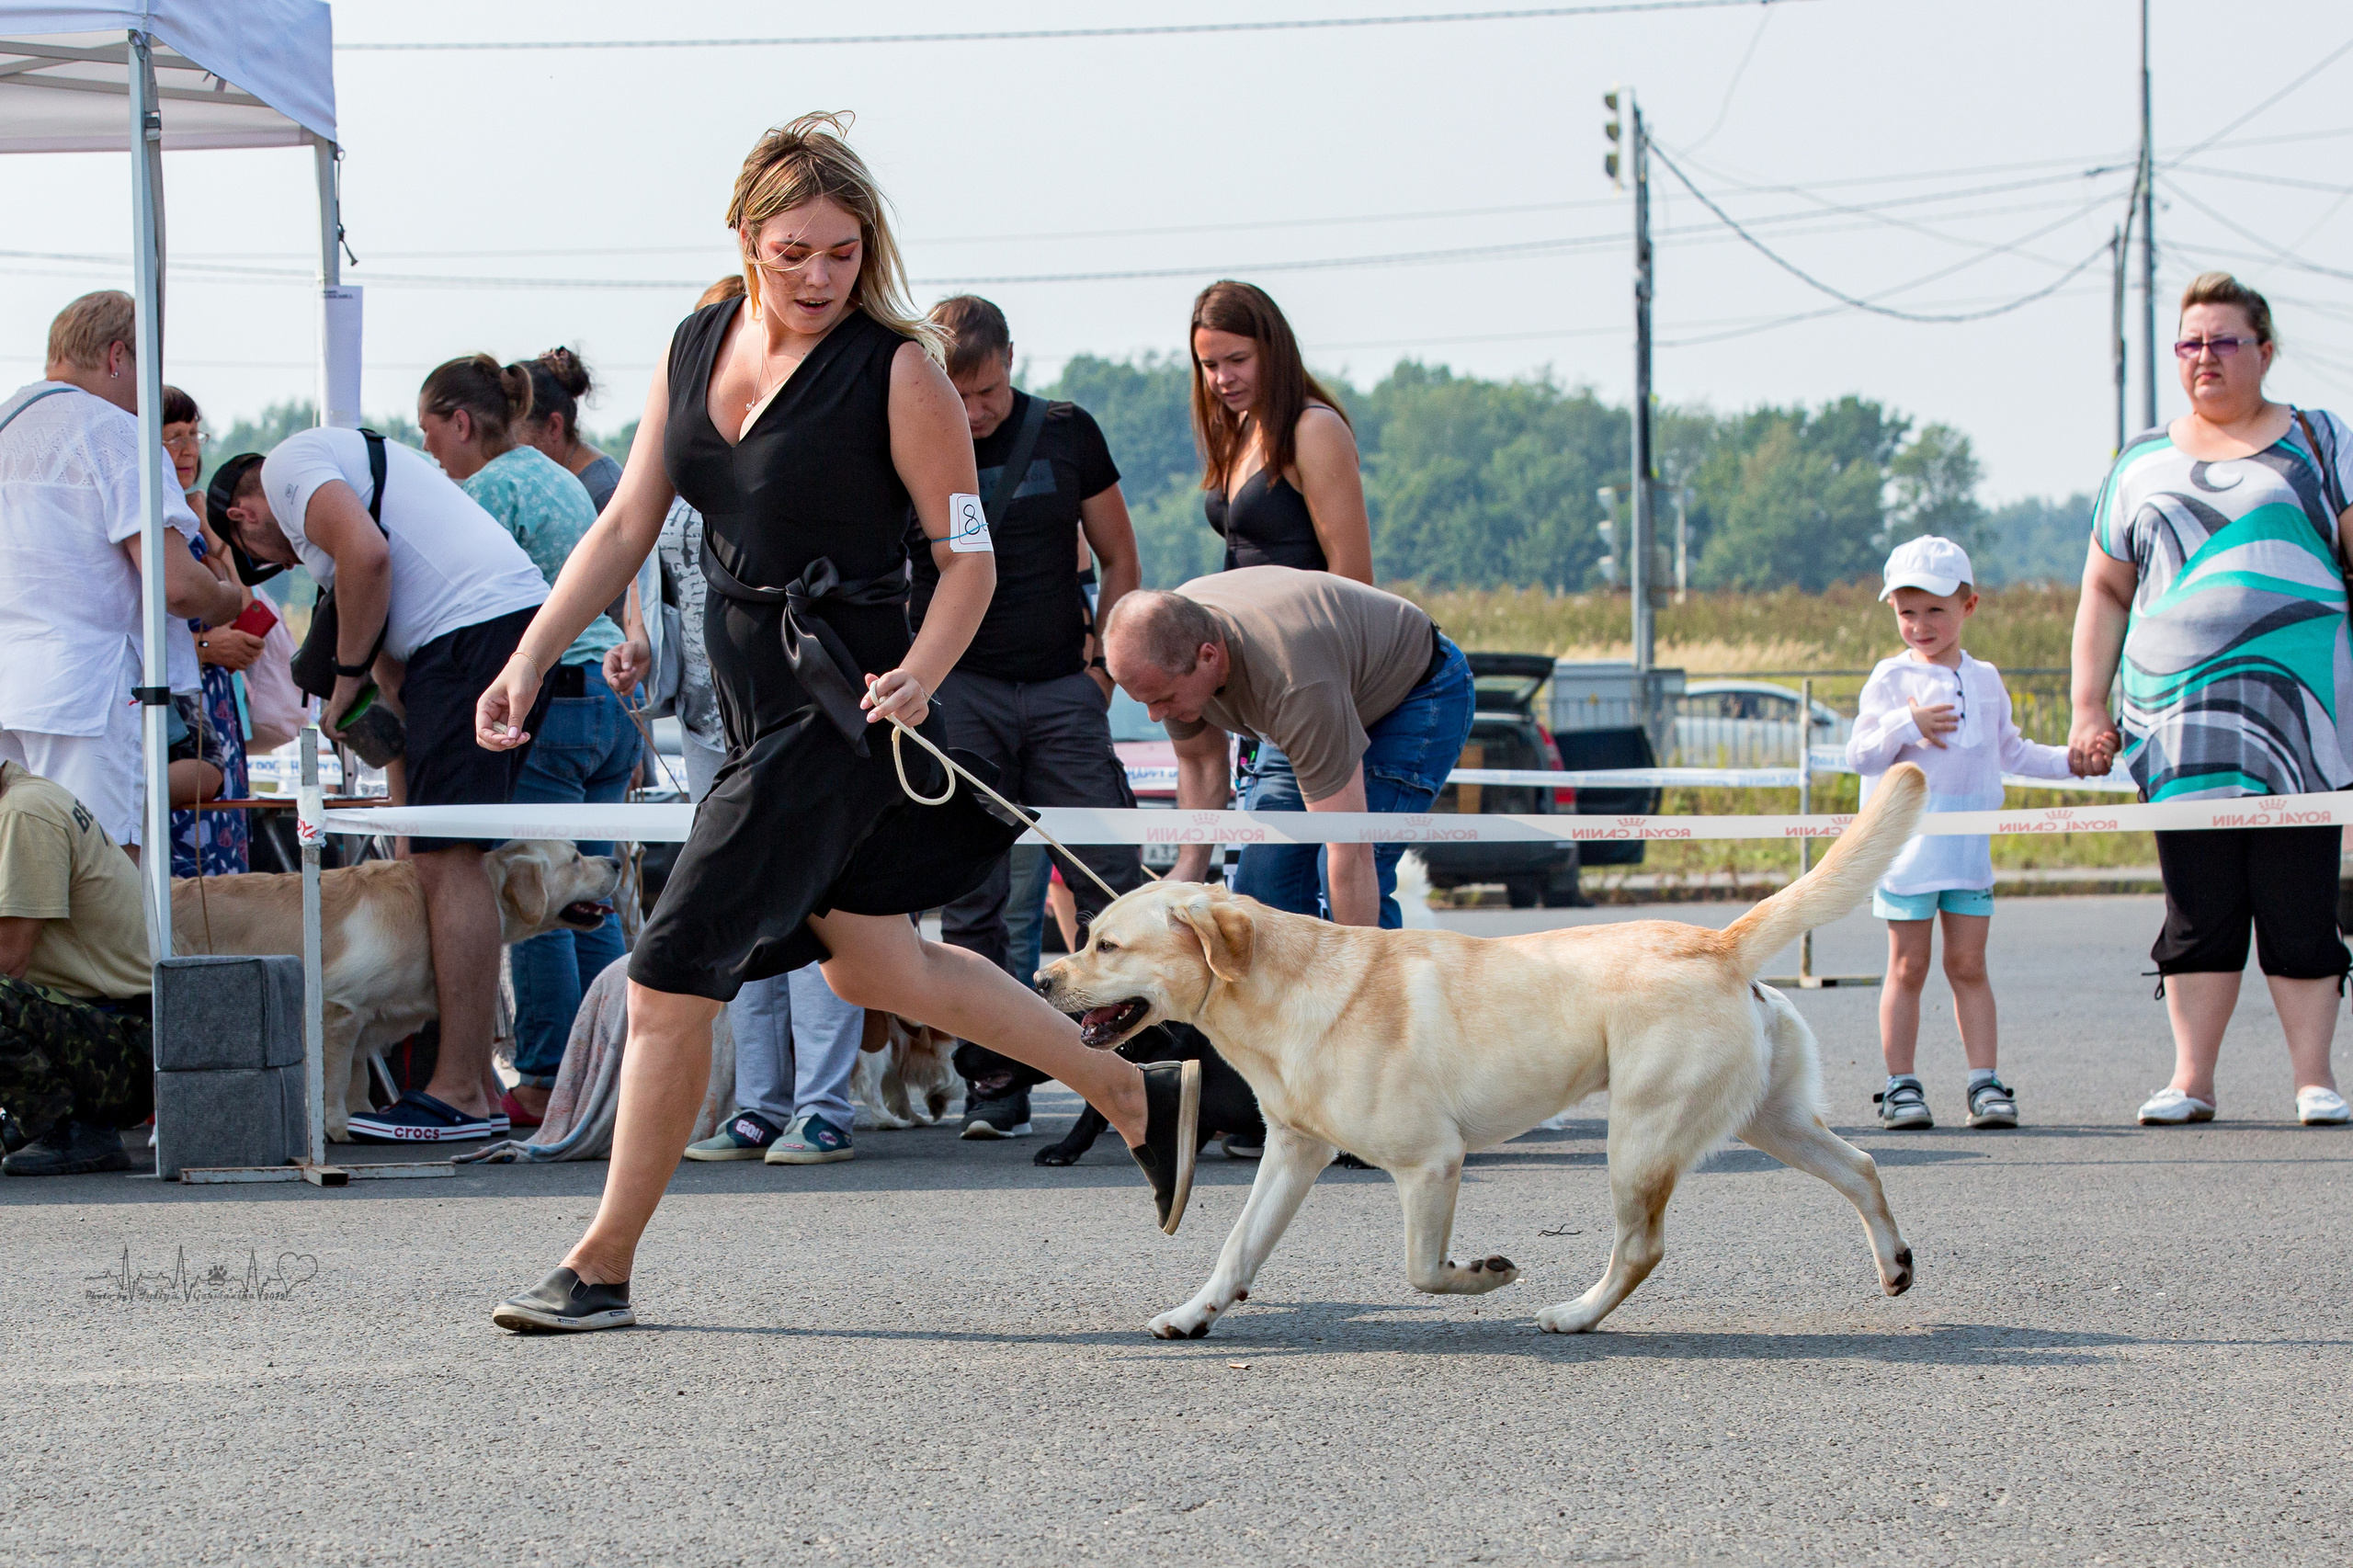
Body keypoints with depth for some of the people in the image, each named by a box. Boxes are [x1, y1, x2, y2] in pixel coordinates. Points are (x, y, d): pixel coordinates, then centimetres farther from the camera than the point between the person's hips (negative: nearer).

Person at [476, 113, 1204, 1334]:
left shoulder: (898, 371, -12)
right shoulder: (696, 349, 6)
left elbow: (971, 559, -9)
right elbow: (625, 526, 9)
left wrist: (916, 676, -26)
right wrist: (530, 659, -1)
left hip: (835, 707, -8)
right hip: (748, 693, 8)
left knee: (670, 976, -9)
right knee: (873, 968, 18)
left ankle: (602, 1269, 1)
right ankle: (1142, 1099, 32)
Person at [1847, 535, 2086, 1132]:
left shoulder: (1985, 680, 13)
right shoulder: (1891, 679, 0)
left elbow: (2011, 751, 25)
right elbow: (1859, 756, -6)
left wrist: (2070, 760, 16)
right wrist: (1908, 725, -20)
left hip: (1969, 846, 3)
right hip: (1908, 844, -3)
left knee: (1968, 964, 3)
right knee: (1908, 966, 0)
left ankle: (1985, 1082, 4)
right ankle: (1901, 1084, 4)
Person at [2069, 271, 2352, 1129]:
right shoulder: (2143, 463, 16)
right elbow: (2105, 592, 17)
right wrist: (2089, 707, 8)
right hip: (2179, 718, 2)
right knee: (2198, 904, 0)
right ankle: (2191, 1080, 3)